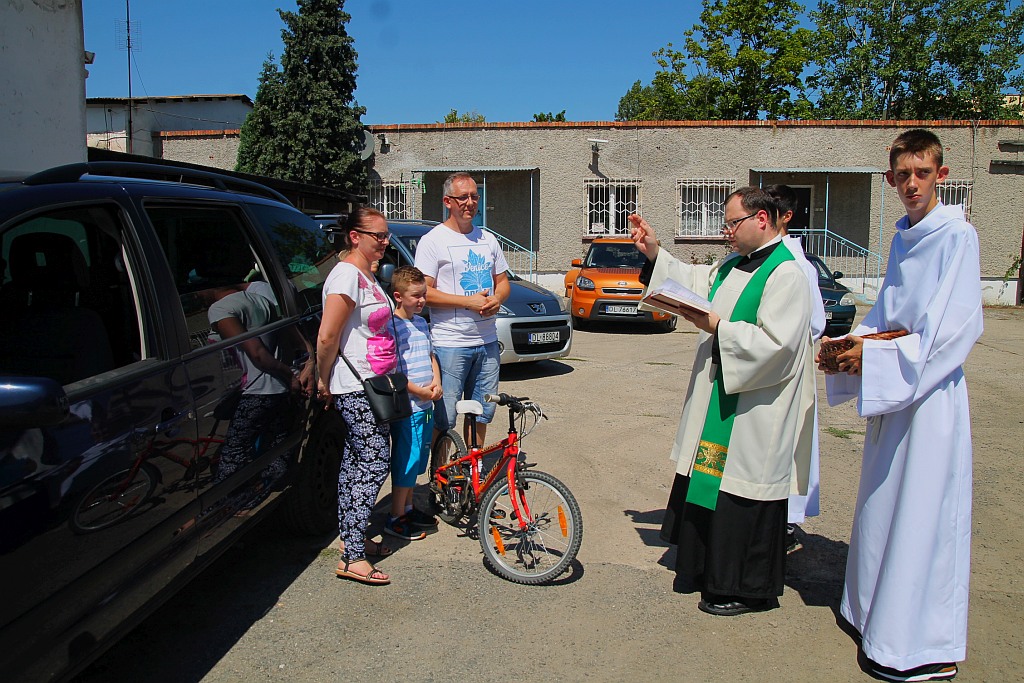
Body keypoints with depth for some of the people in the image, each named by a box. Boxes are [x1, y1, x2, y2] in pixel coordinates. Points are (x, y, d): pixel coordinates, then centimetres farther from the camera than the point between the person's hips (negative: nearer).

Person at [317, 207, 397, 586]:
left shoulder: (367, 275, 14)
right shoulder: (347, 275, -18)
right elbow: (326, 337, -21)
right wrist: (325, 381, -11)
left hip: (370, 386, 10)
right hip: (355, 389, -10)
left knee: (356, 462, 15)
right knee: (374, 464, -8)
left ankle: (349, 537, 26)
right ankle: (352, 558, -2)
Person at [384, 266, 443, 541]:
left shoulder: (421, 322, 13)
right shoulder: (392, 325, -14)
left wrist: (436, 382, 2)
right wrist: (419, 391, -18)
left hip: (425, 405, 8)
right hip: (406, 406, -8)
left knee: (417, 460, 17)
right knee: (406, 461, -1)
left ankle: (408, 508, 30)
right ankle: (396, 518, 11)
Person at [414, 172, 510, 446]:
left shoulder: (488, 239, 14)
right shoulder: (433, 241, -5)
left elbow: (502, 281, 20)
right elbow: (425, 293, -11)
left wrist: (496, 299, -4)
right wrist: (469, 302, -18)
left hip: (487, 342, 6)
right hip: (450, 344, -6)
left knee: (481, 413, 14)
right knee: (443, 418, -6)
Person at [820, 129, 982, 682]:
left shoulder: (957, 235, -11)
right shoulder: (903, 238, 13)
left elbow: (955, 326, -19)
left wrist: (878, 357, -20)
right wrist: (855, 344, 0)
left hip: (930, 391, -8)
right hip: (892, 388, 8)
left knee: (922, 510, -3)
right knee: (883, 502, 17)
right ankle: (878, 611, 33)